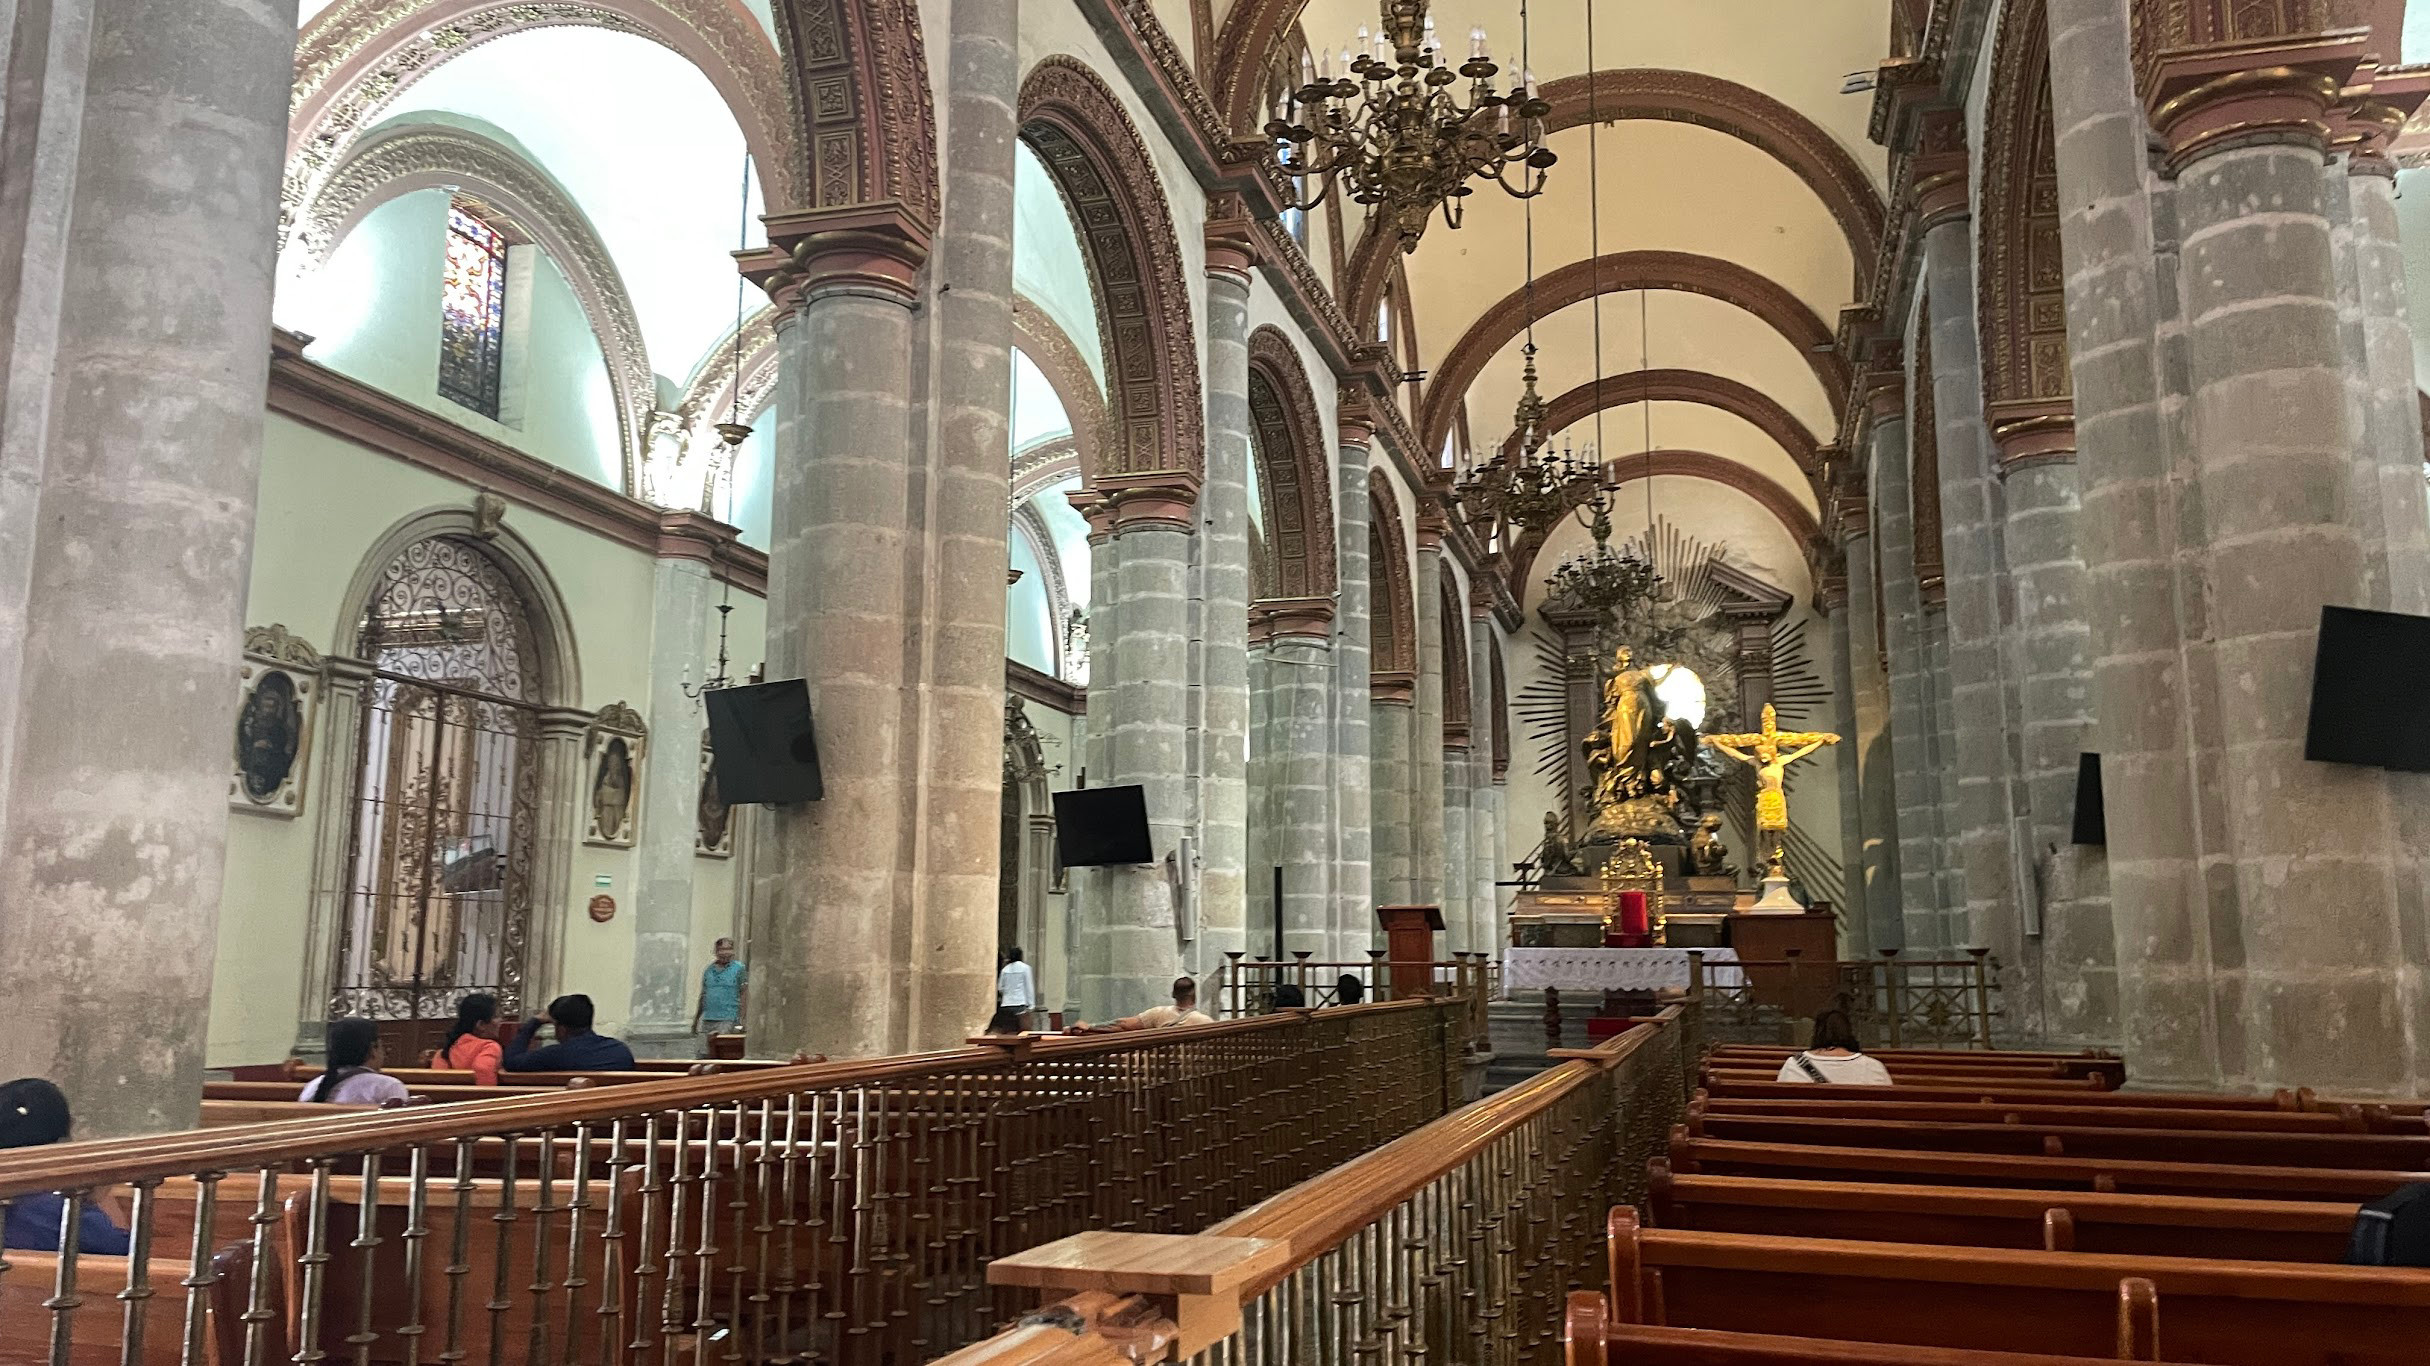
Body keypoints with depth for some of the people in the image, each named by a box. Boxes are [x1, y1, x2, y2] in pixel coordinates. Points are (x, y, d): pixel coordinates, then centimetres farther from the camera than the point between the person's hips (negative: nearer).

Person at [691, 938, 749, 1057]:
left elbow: (744, 994, -3)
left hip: (727, 1019, -5)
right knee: (703, 1054, 2)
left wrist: (741, 1017, -12)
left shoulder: (739, 969, 1)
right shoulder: (708, 970, 14)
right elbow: (703, 996, 20)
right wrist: (696, 1019, 18)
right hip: (707, 1019, 5)